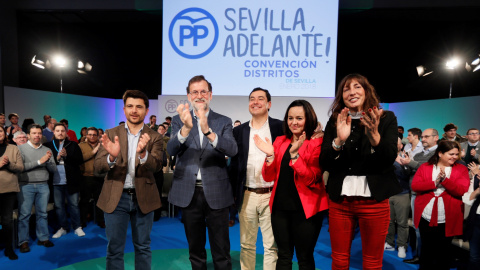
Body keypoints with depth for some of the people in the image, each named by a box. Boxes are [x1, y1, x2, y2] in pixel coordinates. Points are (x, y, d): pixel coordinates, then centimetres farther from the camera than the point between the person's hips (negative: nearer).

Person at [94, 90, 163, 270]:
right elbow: (97, 167, -8)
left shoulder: (154, 137, -1)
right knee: (114, 249, 10)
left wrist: (143, 153, -37)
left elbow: (156, 166, -16)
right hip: (116, 197, 0)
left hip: (143, 198, 0)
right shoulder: (111, 134, 0)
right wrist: (112, 156, -31)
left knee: (143, 247, 14)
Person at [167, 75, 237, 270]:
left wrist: (208, 131, -31)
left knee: (221, 252, 8)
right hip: (189, 193, 1)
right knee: (195, 250, 18)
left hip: (216, 193, -1)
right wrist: (186, 127, -30)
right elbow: (171, 150, -12)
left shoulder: (223, 122, 2)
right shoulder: (179, 120, 4)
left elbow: (232, 150, -15)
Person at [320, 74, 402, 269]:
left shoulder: (386, 118, 0)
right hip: (339, 200, 2)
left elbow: (389, 160, -10)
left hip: (374, 200, -1)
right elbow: (324, 164, -4)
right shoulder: (335, 121, 3)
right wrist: (339, 140, -21)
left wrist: (374, 135, -28)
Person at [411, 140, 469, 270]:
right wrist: (435, 183, -18)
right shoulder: (425, 167, 2)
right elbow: (414, 186, -8)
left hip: (447, 220, 0)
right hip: (425, 218, 1)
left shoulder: (461, 169, 1)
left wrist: (444, 180, -22)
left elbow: (462, 191, -11)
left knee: (443, 253, 13)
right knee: (426, 250, 15)